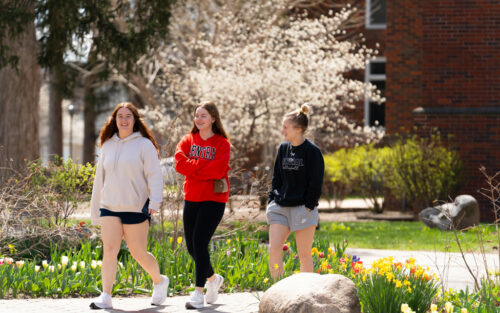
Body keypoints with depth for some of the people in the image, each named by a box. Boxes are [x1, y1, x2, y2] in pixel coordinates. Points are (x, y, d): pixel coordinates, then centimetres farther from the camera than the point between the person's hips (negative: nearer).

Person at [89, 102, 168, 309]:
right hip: (109, 207, 4)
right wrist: (95, 210, 18)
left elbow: (155, 176, -8)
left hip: (136, 208, -4)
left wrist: (155, 201, -23)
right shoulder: (108, 145, 13)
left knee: (139, 253, 3)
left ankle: (159, 281, 30)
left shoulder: (144, 145, -2)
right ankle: (106, 297, -12)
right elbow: (100, 178, 18)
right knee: (109, 249, -10)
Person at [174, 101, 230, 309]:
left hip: (213, 200, -5)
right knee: (191, 246, 8)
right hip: (191, 198, 5)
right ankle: (213, 278, 33)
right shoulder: (188, 140, 9)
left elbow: (218, 169, -17)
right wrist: (205, 164, -14)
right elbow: (180, 163, -8)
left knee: (200, 242, -14)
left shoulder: (222, 143, -2)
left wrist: (193, 167, -10)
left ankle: (199, 292, -9)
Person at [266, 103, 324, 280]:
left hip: (303, 208, -5)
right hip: (280, 206, 5)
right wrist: (271, 200, 8)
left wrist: (309, 206, -13)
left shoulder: (312, 152, -7)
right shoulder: (283, 148, 10)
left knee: (304, 254, 1)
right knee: (273, 249, -6)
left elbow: (316, 183, -8)